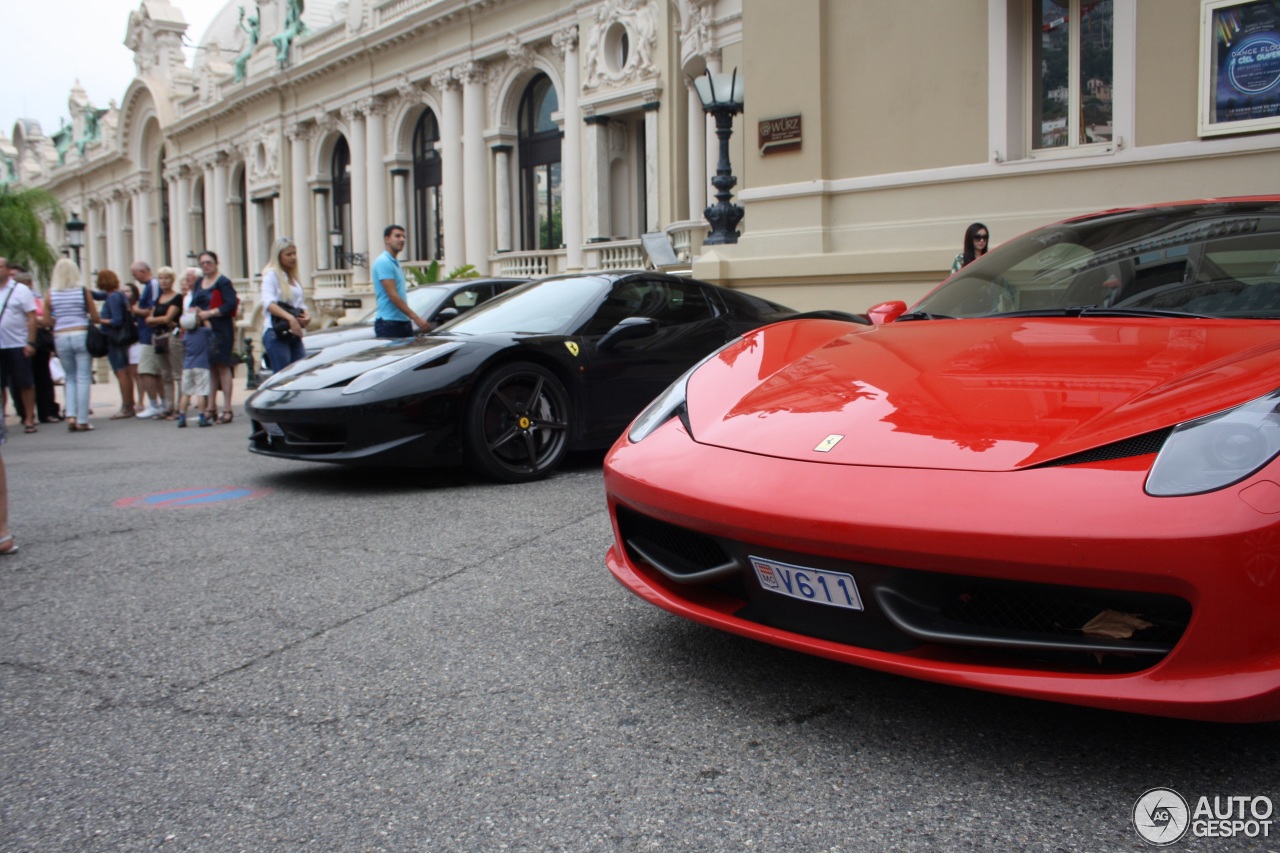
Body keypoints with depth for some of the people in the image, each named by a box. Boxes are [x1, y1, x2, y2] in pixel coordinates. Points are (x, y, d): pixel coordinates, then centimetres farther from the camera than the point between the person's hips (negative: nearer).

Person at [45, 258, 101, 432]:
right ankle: (82, 421, -1)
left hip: (61, 337, 2)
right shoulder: (83, 290, -3)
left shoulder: (51, 293, 2)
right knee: (83, 379, 1)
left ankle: (71, 415, 3)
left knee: (70, 378, 16)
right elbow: (95, 317, -1)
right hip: (81, 335, -2)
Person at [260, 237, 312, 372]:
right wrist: (290, 318, -28)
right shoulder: (271, 274, -2)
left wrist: (306, 317, -2)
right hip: (276, 334, -7)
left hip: (294, 335, 7)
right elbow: (268, 303, -15)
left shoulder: (294, 278, 19)